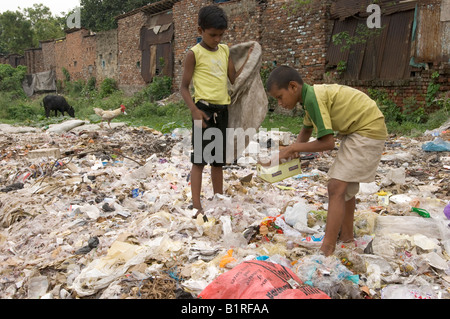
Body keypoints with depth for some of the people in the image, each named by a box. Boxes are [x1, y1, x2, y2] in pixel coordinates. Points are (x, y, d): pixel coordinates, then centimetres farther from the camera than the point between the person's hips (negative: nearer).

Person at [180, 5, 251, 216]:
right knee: (199, 159, -3)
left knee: (219, 159, 14)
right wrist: (194, 110, -18)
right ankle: (197, 205, 4)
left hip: (222, 110, 6)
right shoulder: (194, 53, -4)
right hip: (204, 109, -6)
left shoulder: (225, 50, 13)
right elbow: (184, 87, -5)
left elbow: (235, 79, 11)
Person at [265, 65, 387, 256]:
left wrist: (293, 148, -16)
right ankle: (347, 237, 34)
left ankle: (327, 251, -15)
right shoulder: (313, 95, 5)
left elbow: (328, 142, -26)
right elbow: (306, 130, 18)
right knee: (345, 186, 19)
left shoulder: (313, 97, -25)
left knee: (337, 188, -16)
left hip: (368, 130, -10)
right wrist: (294, 148, -1)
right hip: (355, 131, 11)